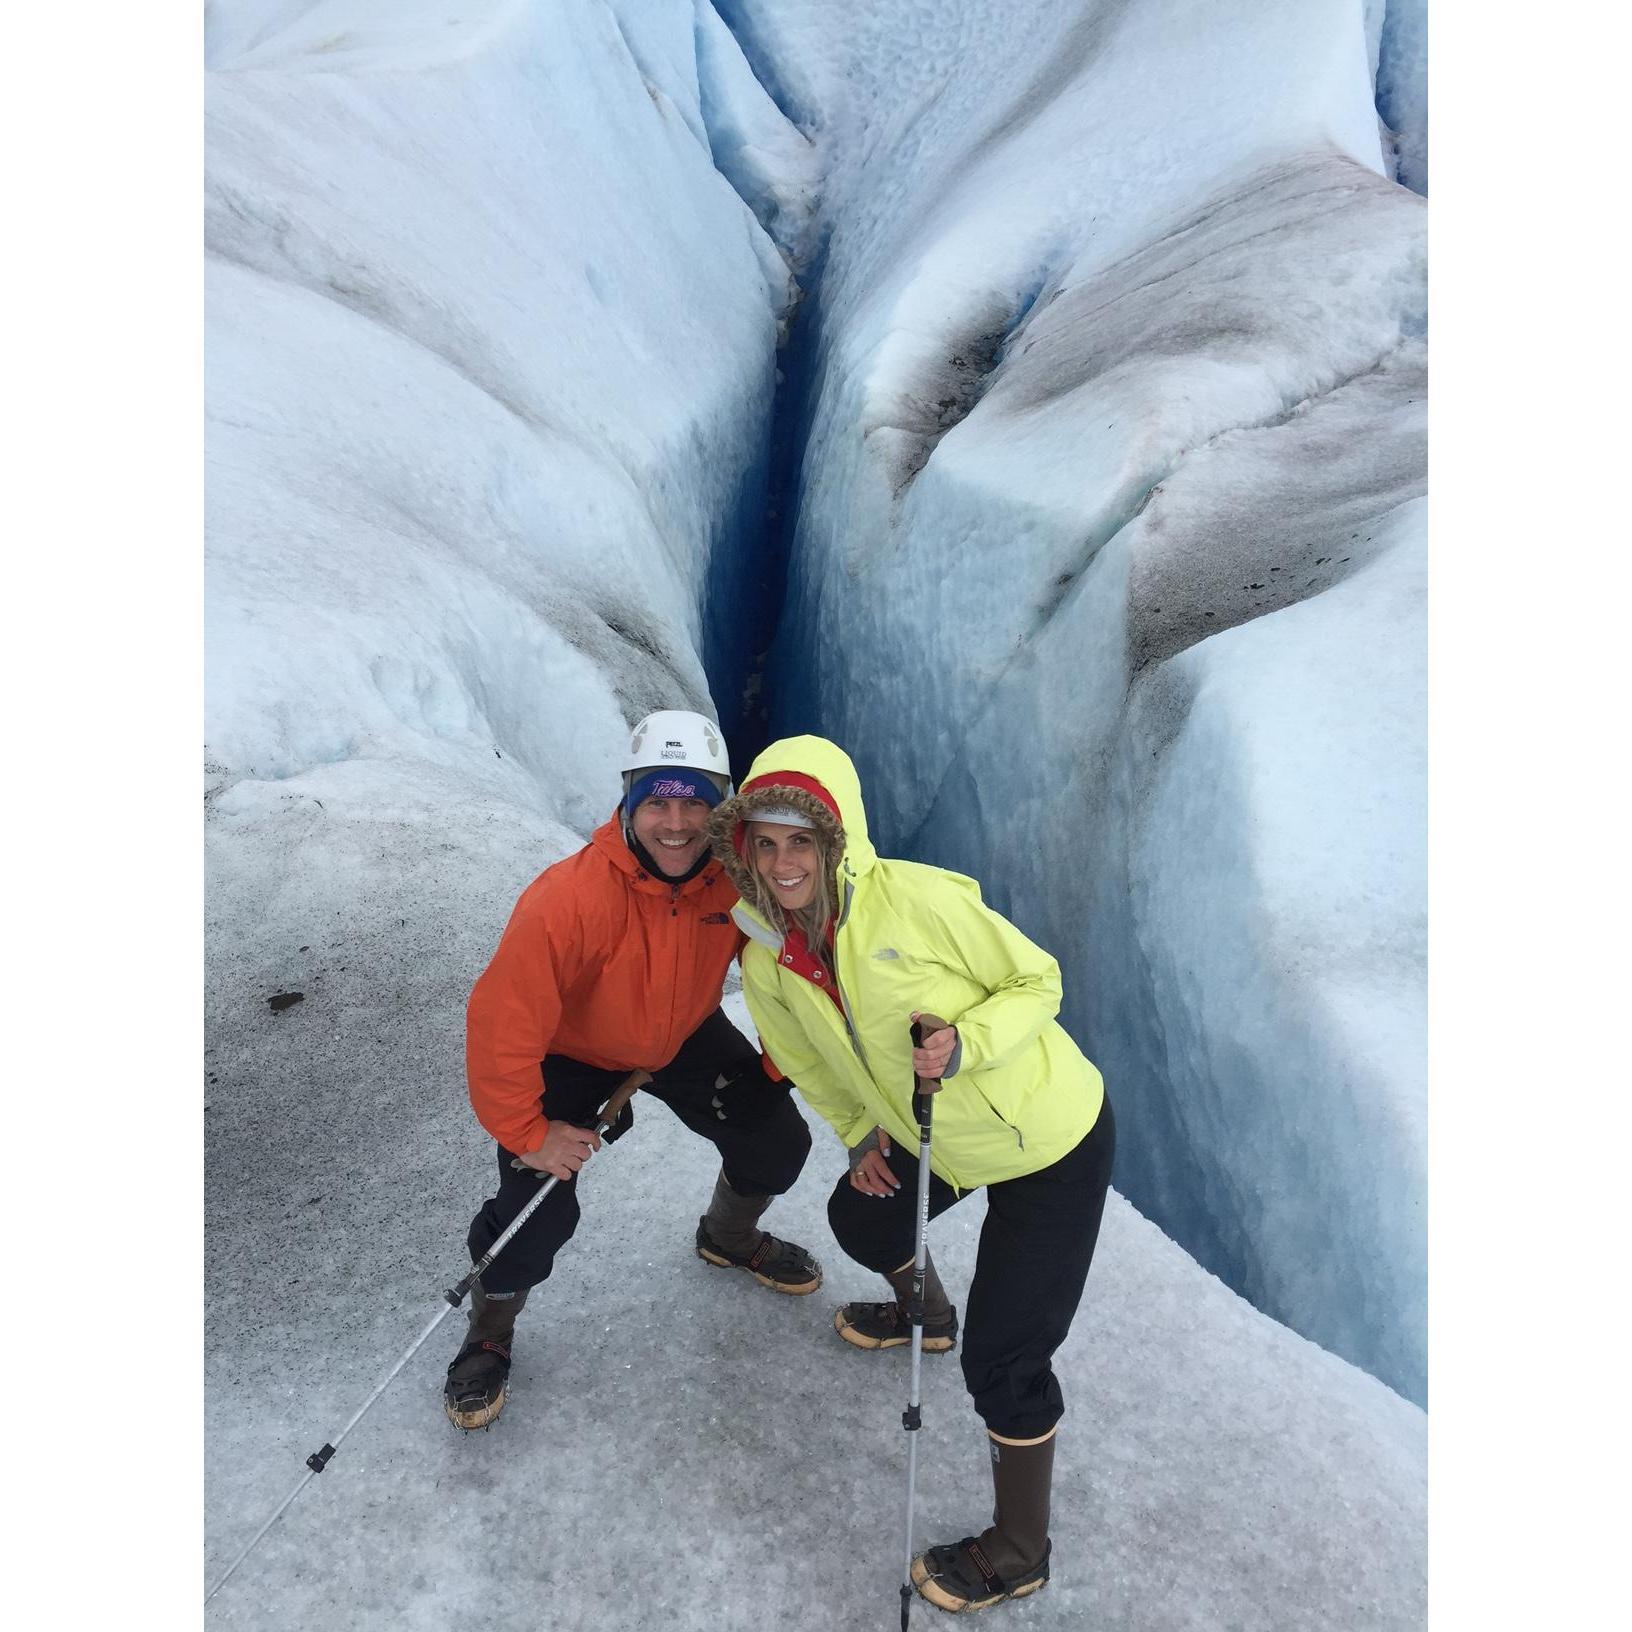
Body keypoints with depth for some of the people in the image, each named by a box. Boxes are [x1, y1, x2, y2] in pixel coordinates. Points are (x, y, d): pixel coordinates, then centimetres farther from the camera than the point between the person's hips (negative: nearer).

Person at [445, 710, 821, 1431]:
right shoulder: (570, 898, -40)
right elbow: (503, 1020, -34)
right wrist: (527, 1133, -24)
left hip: (687, 1035, 4)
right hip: (571, 1052, -4)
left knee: (778, 1143, 2)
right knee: (540, 1208, -13)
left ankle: (729, 1236, 39)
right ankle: (488, 1337, 21)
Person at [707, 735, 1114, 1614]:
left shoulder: (919, 898, -31)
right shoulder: (766, 958, -10)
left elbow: (1037, 982, -19)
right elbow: (808, 1062, 10)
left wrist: (964, 1043, -33)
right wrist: (862, 1136, 14)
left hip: (1053, 1145, -7)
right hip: (937, 1140, 7)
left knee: (1002, 1358, -5)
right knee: (860, 1219, 27)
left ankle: (1019, 1551, 22)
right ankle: (924, 1313, 62)